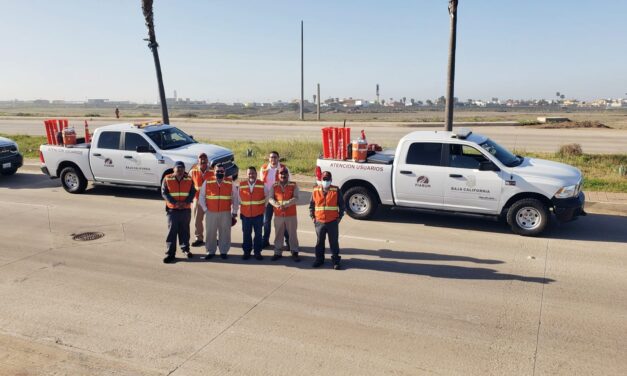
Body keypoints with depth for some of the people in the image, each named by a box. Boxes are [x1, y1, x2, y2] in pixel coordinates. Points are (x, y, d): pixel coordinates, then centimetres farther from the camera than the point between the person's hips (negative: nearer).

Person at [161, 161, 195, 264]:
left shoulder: (189, 180, 5)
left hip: (186, 209, 2)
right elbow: (164, 193, -5)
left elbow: (192, 192, 1)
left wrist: (185, 202, -15)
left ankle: (185, 249, 28)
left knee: (184, 230, 12)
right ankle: (170, 253, 0)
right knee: (172, 231, -3)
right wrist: (175, 203, -16)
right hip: (172, 209, -2)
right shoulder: (167, 179, 0)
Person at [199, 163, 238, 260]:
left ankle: (223, 252, 18)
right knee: (210, 233, 6)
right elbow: (201, 196, 7)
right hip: (210, 212, 0)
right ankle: (210, 252, 19)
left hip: (226, 213, 0)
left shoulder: (230, 183, 3)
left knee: (225, 232, 5)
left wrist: (234, 212, 5)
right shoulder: (207, 182, 2)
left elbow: (235, 197, 8)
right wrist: (205, 209, 0)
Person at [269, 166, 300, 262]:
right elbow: (270, 198, -5)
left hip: (291, 215, -2)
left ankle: (294, 252, 15)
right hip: (278, 215, 2)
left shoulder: (293, 185, -2)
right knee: (278, 234, 9)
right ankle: (278, 252, 20)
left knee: (292, 234, 5)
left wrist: (285, 204, -24)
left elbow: (296, 199, -12)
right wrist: (277, 205, -25)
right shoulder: (274, 186, 4)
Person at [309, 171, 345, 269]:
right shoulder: (316, 190, 2)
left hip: (333, 222, -2)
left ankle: (336, 260, 15)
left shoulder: (336, 190, -2)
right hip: (319, 221, 2)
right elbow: (311, 204, 10)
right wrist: (312, 216, 5)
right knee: (319, 242, 13)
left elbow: (341, 205, 3)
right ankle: (319, 259, 26)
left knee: (334, 242, 5)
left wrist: (339, 217, -1)